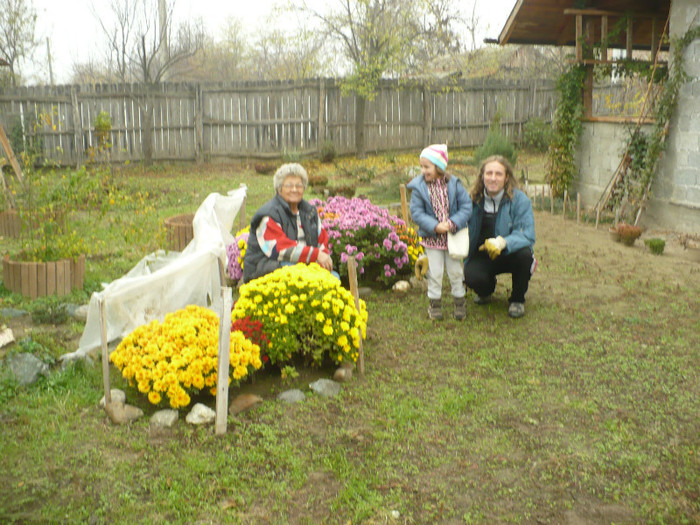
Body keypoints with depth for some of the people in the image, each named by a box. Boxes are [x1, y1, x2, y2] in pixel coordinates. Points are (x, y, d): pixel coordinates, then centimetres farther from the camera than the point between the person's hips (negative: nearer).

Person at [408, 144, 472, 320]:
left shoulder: (454, 184, -7)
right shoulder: (419, 187, -9)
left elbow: (466, 206, -6)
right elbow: (416, 212, -12)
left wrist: (452, 223, -20)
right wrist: (435, 226, -23)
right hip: (432, 237, -1)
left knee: (455, 270, 11)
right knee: (435, 272, 4)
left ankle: (459, 302, 26)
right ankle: (435, 303, 21)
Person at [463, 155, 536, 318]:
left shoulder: (519, 199, -12)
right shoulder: (473, 199, -3)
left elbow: (528, 235, -20)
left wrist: (503, 242, -41)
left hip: (509, 255, -1)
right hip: (481, 255, 1)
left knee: (524, 254, -34)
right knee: (472, 276, -31)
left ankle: (517, 299, -4)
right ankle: (486, 290, 13)